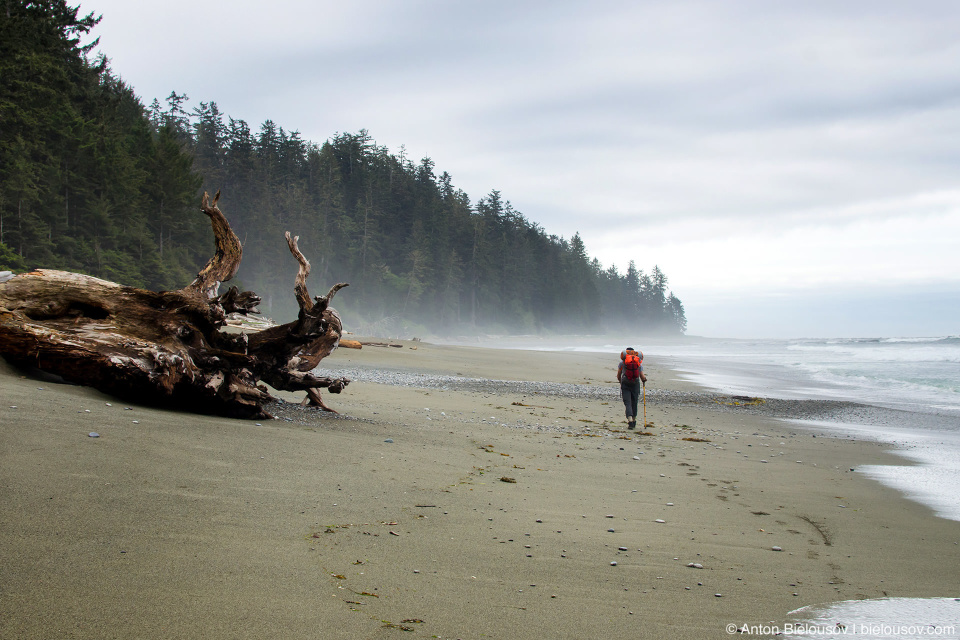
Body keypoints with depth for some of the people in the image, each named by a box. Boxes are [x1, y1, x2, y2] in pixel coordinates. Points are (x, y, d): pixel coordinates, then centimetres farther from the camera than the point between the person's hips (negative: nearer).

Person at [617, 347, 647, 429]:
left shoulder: (622, 362, 4)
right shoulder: (639, 363, 7)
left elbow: (618, 375, 9)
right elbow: (642, 377, 4)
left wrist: (620, 382, 30)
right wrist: (644, 380, 27)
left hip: (625, 385, -2)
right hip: (635, 385, 2)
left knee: (627, 403, -4)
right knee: (634, 403, 16)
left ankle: (630, 420, -21)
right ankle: (634, 421, 27)